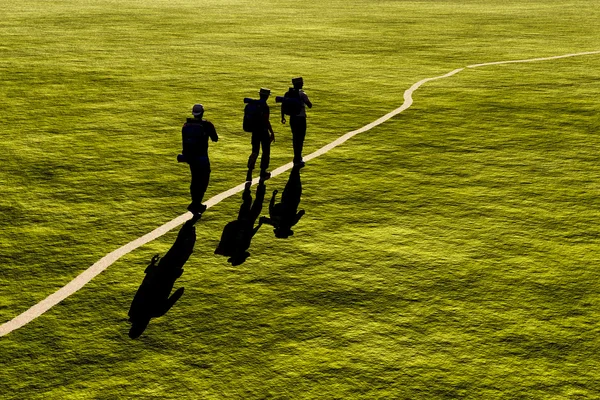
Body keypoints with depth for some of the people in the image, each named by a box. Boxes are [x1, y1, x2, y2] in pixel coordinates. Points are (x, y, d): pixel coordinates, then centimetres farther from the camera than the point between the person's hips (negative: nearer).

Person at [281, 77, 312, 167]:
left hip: (292, 118, 6)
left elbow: (283, 105, 6)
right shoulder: (302, 94, -14)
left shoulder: (288, 94, 3)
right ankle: (297, 160, -3)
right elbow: (310, 105, -11)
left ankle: (297, 157, 27)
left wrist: (283, 117, 15)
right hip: (301, 118, -6)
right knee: (300, 138, 0)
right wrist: (306, 100, 8)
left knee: (295, 138, 17)